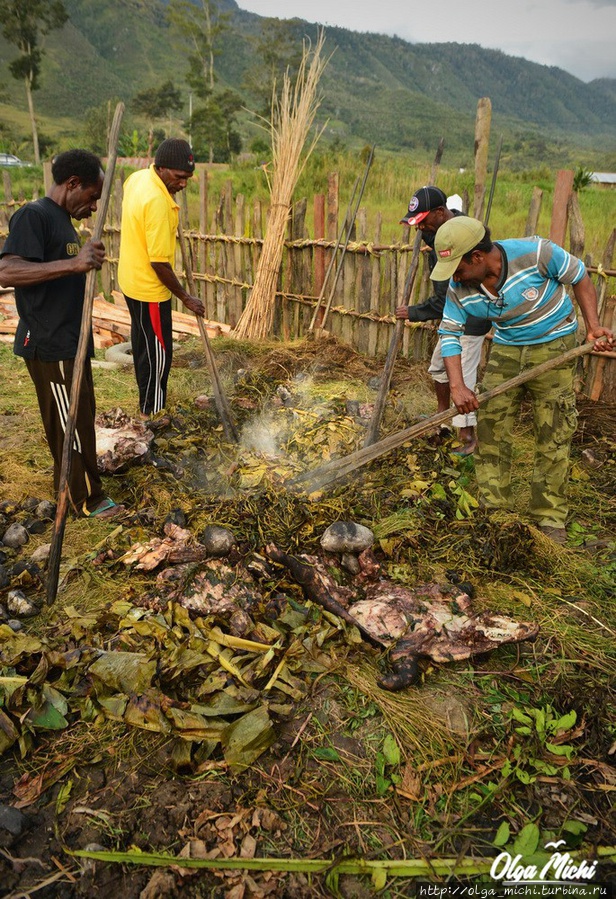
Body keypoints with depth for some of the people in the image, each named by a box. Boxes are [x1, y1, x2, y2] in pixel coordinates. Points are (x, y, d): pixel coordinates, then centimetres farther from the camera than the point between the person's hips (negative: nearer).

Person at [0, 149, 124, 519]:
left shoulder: (62, 220, 15)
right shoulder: (33, 216, -15)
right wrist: (72, 264, -39)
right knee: (74, 422, 0)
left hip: (69, 342, 10)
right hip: (50, 346, -10)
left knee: (79, 416, 19)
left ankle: (67, 482, 36)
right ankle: (88, 498, 13)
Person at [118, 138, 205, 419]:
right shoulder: (157, 201, -29)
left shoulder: (137, 177, 1)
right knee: (158, 351, 3)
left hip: (131, 280, 10)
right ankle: (151, 412, 15)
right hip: (150, 288, -10)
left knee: (142, 341, 22)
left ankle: (146, 395, 39)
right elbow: (159, 262, -27)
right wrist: (185, 297, -18)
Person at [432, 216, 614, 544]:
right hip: (506, 348, 4)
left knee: (553, 435, -3)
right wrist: (457, 386, -23)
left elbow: (579, 277, -9)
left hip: (552, 344, -4)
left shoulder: (534, 253, -25)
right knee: (490, 425, 1)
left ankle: (549, 519, 8)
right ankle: (494, 510, 15)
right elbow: (449, 333, -11)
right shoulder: (459, 289, -14)